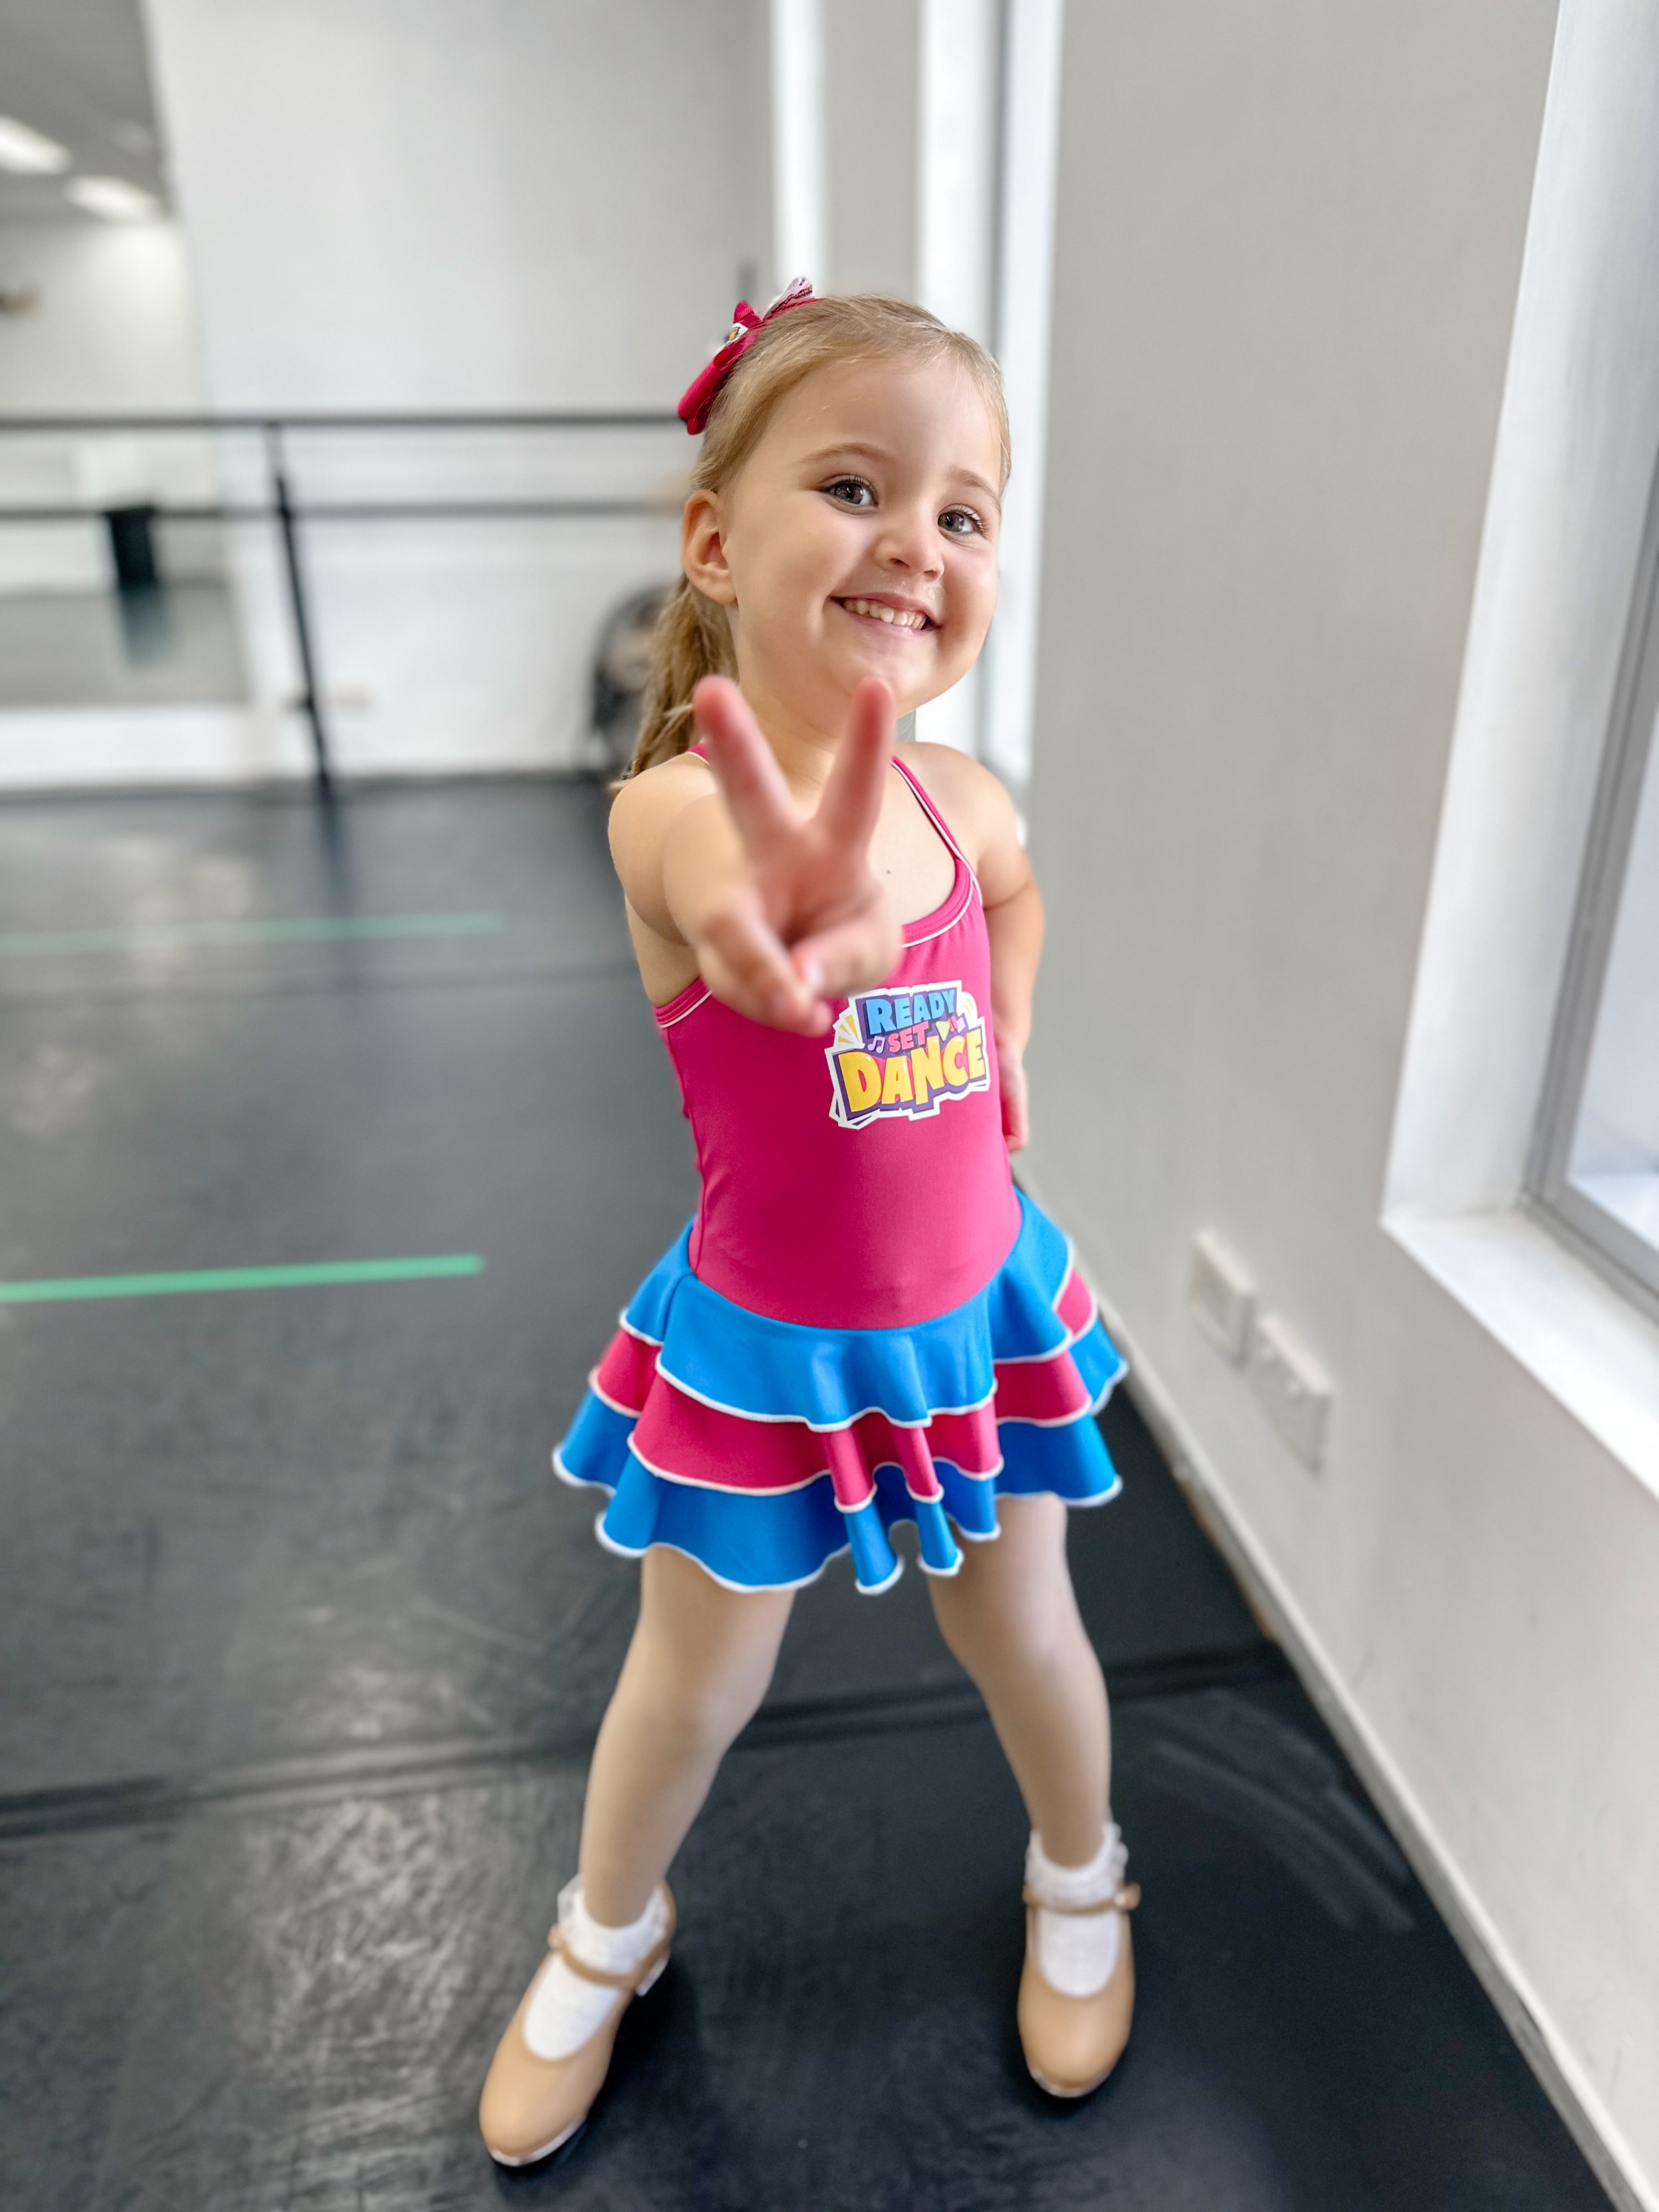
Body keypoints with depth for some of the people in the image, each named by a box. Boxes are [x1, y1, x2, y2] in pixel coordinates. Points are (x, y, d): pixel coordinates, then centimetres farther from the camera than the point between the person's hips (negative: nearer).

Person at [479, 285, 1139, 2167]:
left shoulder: (960, 799, -9)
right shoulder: (679, 807, -25)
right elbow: (754, 931, -50)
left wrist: (1001, 1055, 3)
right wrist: (805, 936, -72)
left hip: (973, 1305, 4)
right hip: (763, 1347, -3)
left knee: (1018, 1629, 21)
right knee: (696, 1680, 16)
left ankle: (1078, 1878, 54)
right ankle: (605, 1938, 49)